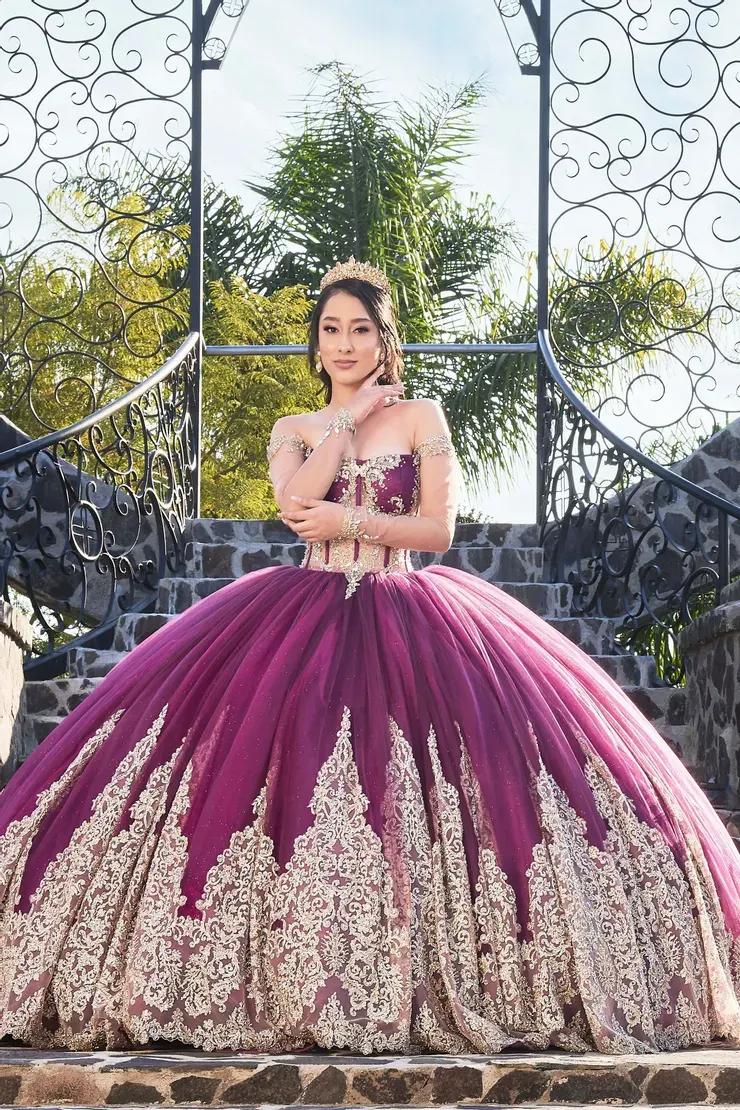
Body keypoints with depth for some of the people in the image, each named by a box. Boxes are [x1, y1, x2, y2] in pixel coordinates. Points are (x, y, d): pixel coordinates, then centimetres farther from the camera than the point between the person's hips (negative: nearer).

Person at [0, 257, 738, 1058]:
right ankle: (286, 984, -10)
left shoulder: (422, 417, 9)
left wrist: (350, 521, -9)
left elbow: (439, 528, 0)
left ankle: (423, 984, -10)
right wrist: (351, 416, -2)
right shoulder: (294, 430, 14)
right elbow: (294, 502, -7)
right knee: (281, 772, -15)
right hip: (306, 614, 2)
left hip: (403, 620, -1)